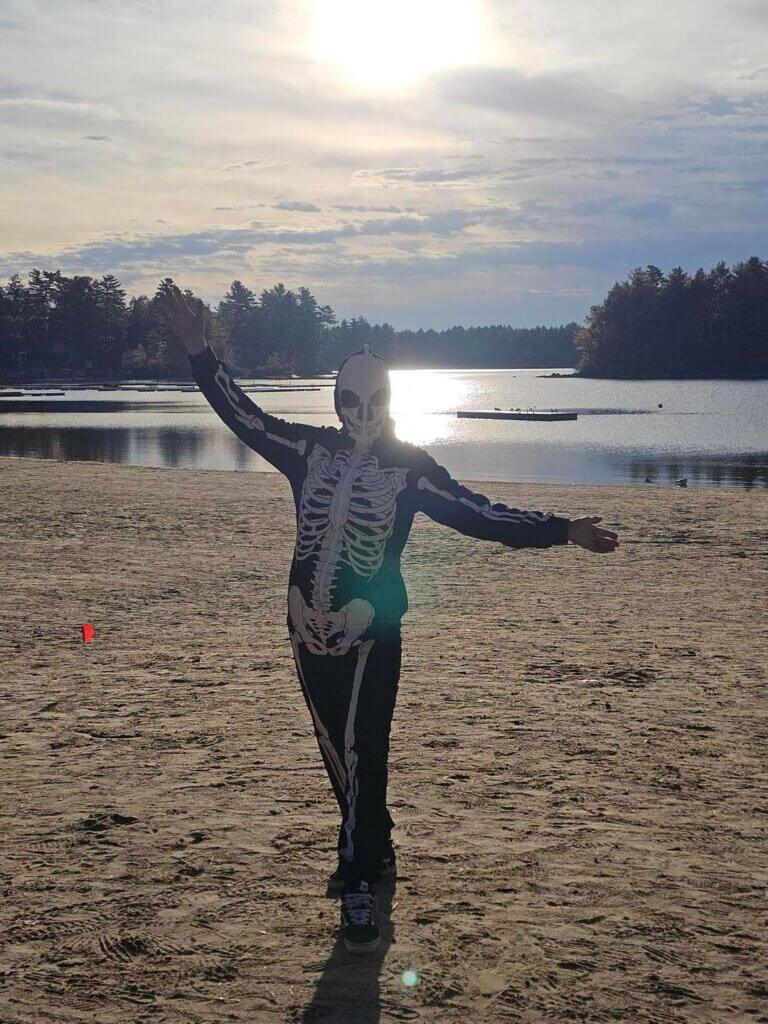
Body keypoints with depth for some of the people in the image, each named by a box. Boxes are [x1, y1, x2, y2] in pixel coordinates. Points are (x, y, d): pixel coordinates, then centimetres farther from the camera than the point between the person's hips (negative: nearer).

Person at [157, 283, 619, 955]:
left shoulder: (409, 467, -3)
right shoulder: (309, 449, 5)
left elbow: (483, 516, -5)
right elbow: (242, 414, 6)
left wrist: (563, 530, -12)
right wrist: (198, 349, 0)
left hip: (371, 635, -4)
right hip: (310, 631, 4)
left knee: (361, 753, -8)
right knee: (336, 753, 15)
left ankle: (360, 884, 0)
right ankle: (372, 849, 35)